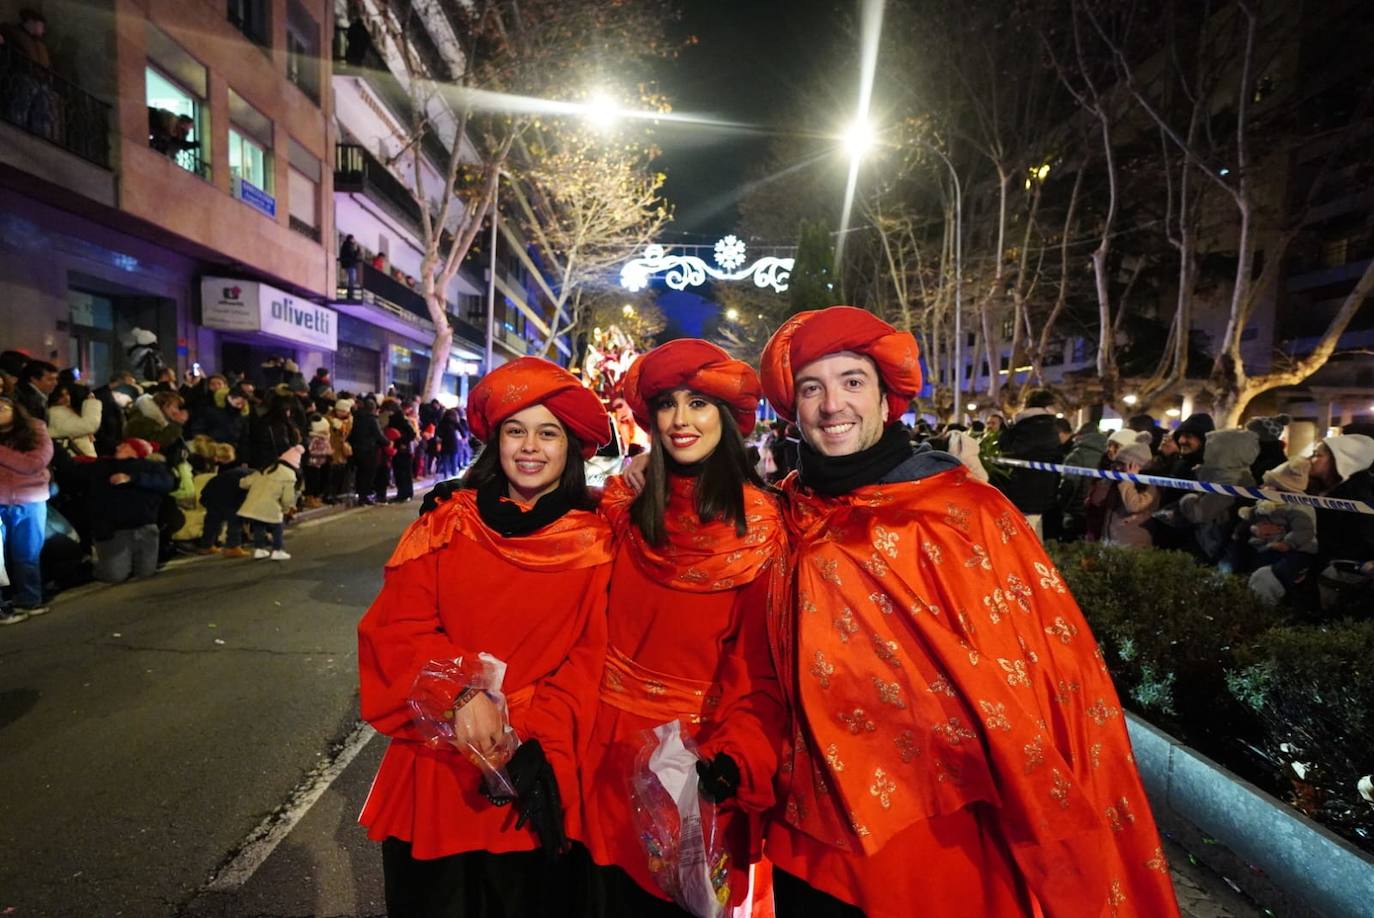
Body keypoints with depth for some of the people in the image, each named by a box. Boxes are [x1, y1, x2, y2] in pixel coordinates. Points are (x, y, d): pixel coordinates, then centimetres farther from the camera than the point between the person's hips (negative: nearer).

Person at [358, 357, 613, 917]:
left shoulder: (596, 544, -6)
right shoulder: (447, 526, -2)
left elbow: (592, 658, -7)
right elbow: (397, 630, -5)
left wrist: (531, 736, -18)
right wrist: (462, 692, -19)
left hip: (535, 775, -1)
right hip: (436, 766, 1)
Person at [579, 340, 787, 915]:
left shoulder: (759, 527, -10)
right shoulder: (625, 506, -2)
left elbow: (765, 667, -12)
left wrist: (734, 759, -23)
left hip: (699, 758, -3)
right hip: (614, 754, 3)